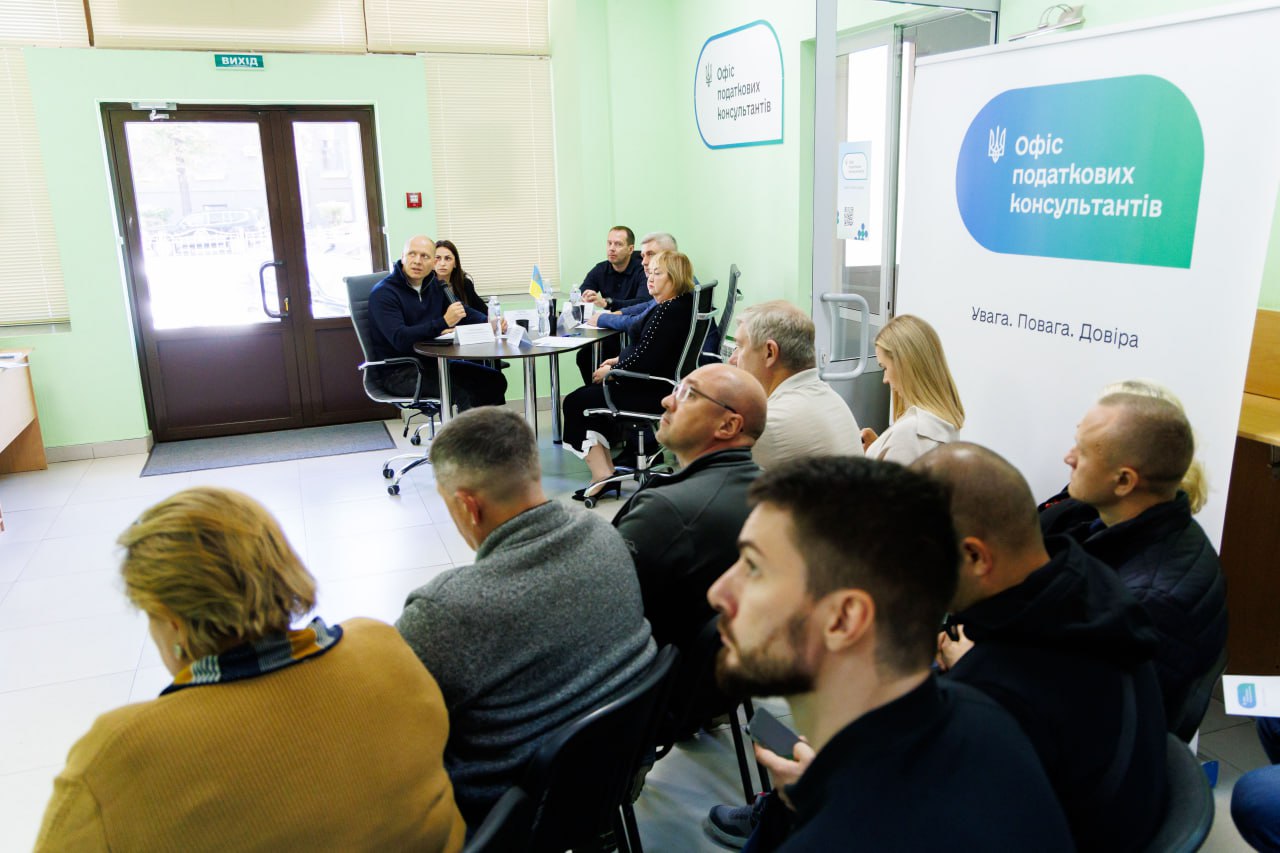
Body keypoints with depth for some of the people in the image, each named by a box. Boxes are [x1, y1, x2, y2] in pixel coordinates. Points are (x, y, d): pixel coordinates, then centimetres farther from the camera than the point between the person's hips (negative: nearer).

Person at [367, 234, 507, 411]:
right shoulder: (383, 293, -13)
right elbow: (400, 339, -26)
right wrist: (444, 323, -35)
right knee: (465, 389, -28)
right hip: (399, 372, -8)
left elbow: (464, 312, 11)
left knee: (494, 380, -5)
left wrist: (489, 322, -13)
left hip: (433, 363, 8)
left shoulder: (435, 285, 11)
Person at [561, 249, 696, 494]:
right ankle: (605, 468, 16)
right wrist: (619, 360, 11)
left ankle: (602, 475, -2)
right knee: (590, 392, 21)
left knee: (576, 403, -3)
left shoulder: (671, 311, -22)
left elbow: (646, 359, -24)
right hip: (660, 385, 11)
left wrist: (611, 370, -10)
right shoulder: (680, 305, 10)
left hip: (657, 392, -11)